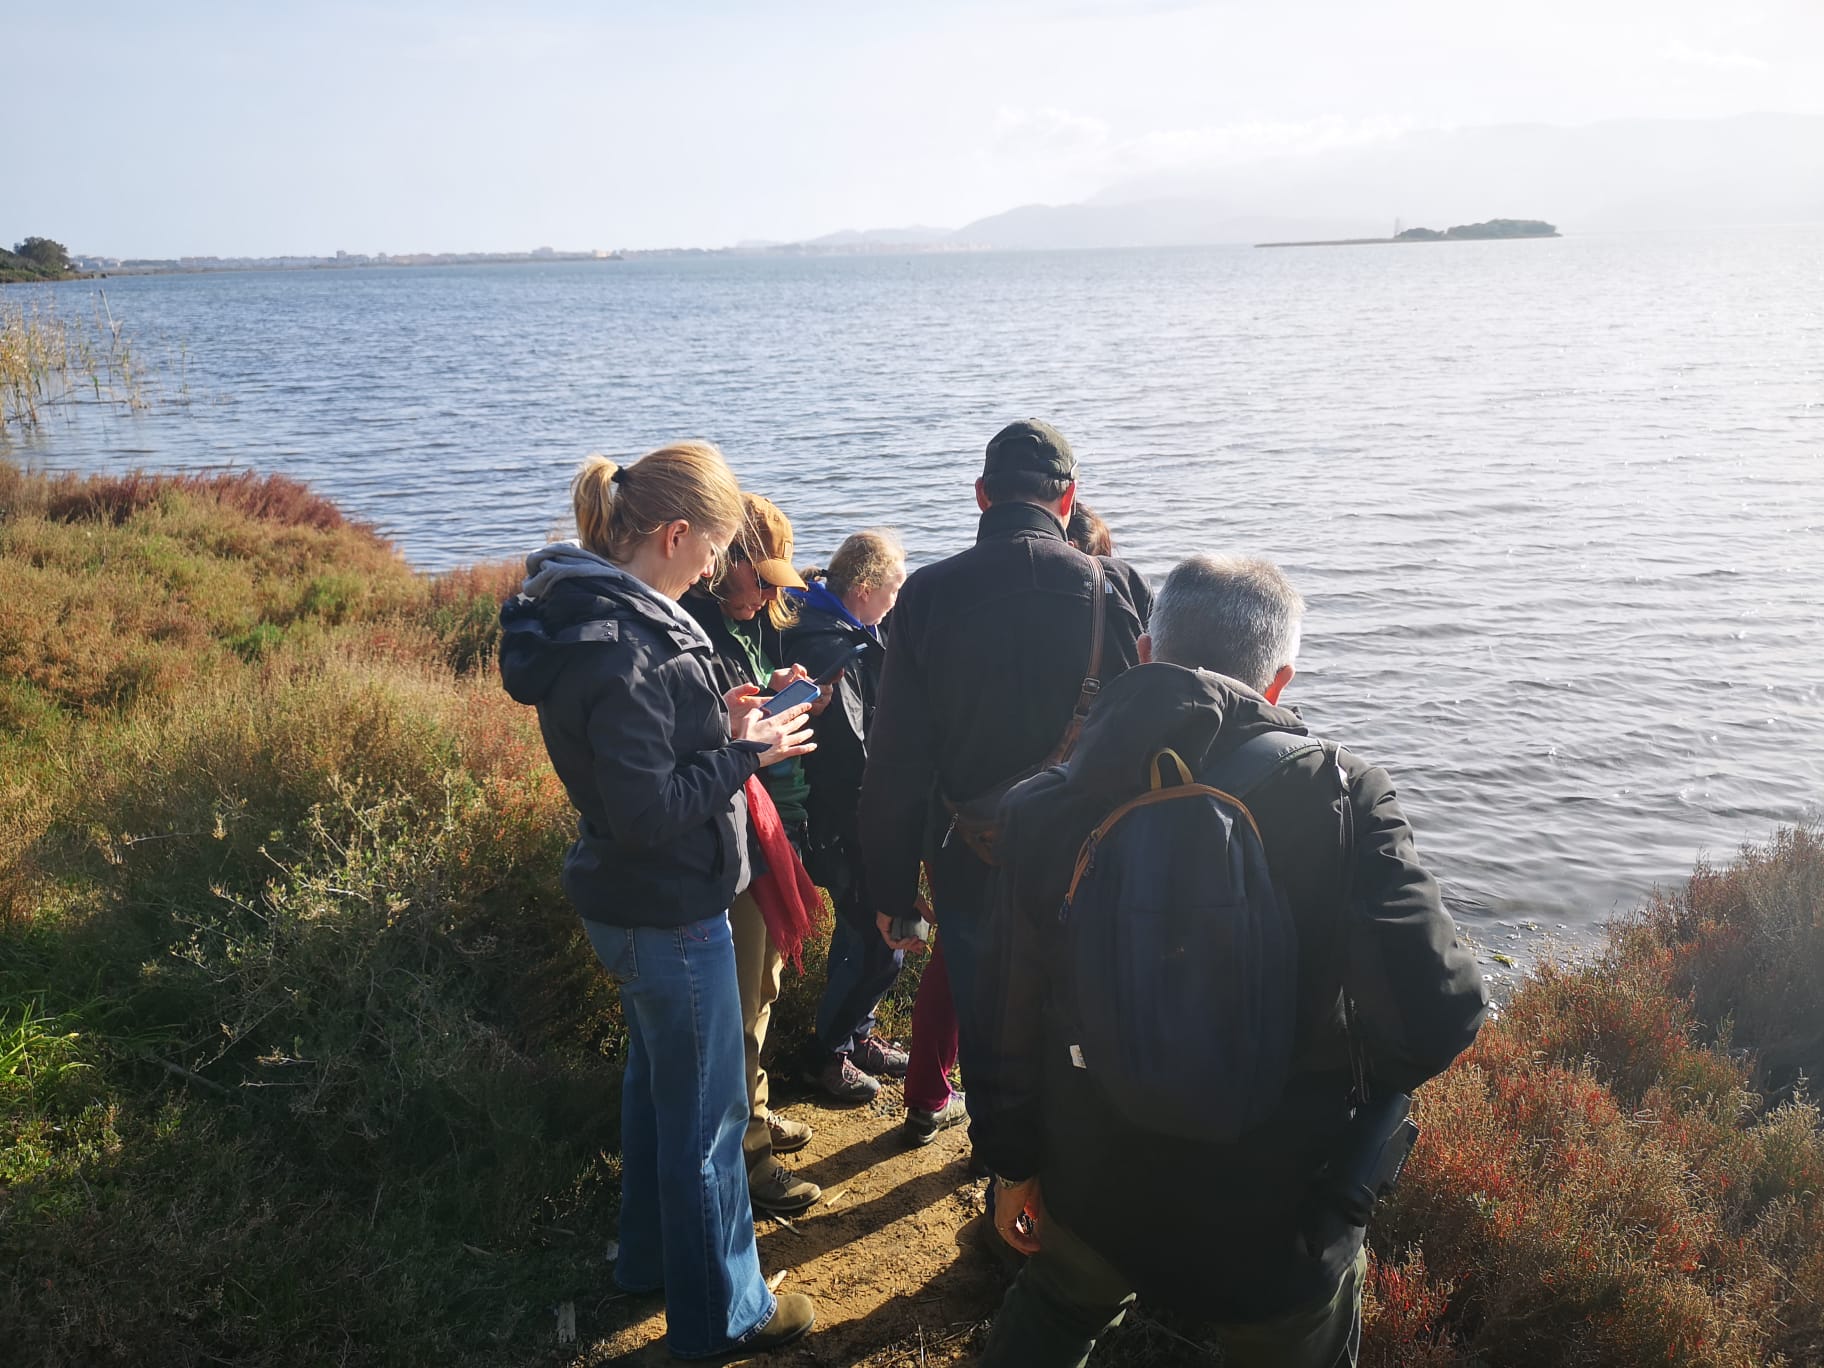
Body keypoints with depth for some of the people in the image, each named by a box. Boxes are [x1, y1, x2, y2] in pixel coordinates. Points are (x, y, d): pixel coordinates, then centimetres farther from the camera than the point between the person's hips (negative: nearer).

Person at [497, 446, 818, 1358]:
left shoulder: (591, 609, 2)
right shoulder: (624, 646, -29)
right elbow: (647, 811, -27)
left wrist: (717, 720, 1)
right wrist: (745, 753, -17)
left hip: (628, 902, 10)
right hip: (668, 913, -10)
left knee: (656, 1080, 27)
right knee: (707, 1116, 8)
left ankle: (652, 1257, 47)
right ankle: (721, 1314, 27)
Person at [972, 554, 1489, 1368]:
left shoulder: (1045, 810, -14)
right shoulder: (1342, 797, -20)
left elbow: (1011, 1018, -7)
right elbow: (1439, 1012, -25)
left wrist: (1012, 1161, 9)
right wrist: (1352, 1088, -3)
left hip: (1094, 1187, 2)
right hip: (1278, 1216, -2)